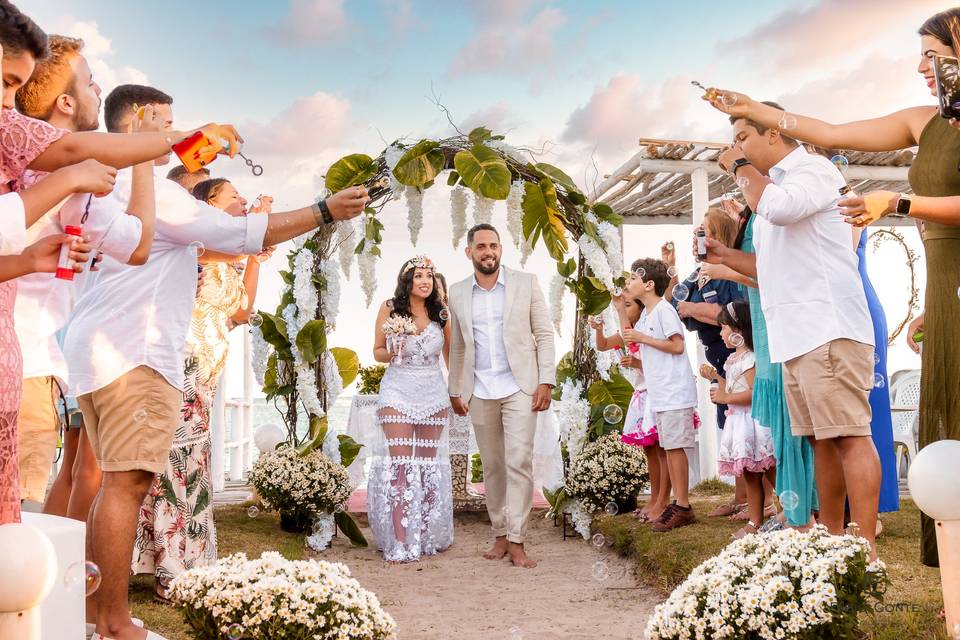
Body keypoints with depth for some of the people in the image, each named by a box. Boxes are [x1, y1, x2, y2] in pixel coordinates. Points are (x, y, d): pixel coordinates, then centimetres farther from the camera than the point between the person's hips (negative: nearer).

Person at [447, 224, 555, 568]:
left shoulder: (526, 283, 1)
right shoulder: (458, 293, 8)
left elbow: (545, 334, 1)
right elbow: (457, 347, 15)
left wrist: (546, 381, -7)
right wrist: (455, 390, 12)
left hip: (519, 387, -3)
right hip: (480, 393, 3)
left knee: (519, 462, -10)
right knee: (492, 467, 7)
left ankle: (516, 540, -7)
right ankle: (500, 535, 16)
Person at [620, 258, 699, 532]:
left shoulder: (663, 309, -12)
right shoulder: (646, 313, 16)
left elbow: (677, 346, -19)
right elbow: (629, 335, 32)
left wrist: (642, 338, -15)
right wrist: (619, 305, 25)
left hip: (674, 393, -10)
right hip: (660, 394, 10)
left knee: (674, 447, -8)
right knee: (669, 448, 10)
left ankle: (683, 507, -4)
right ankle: (678, 503, 14)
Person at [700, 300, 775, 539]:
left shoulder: (749, 358, -14)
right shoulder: (733, 359, 17)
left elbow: (756, 393, -23)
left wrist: (725, 398, -20)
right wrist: (715, 376, 18)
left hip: (752, 420, -10)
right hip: (738, 420, 10)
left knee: (770, 470, -5)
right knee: (749, 474, 10)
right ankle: (755, 521, 13)